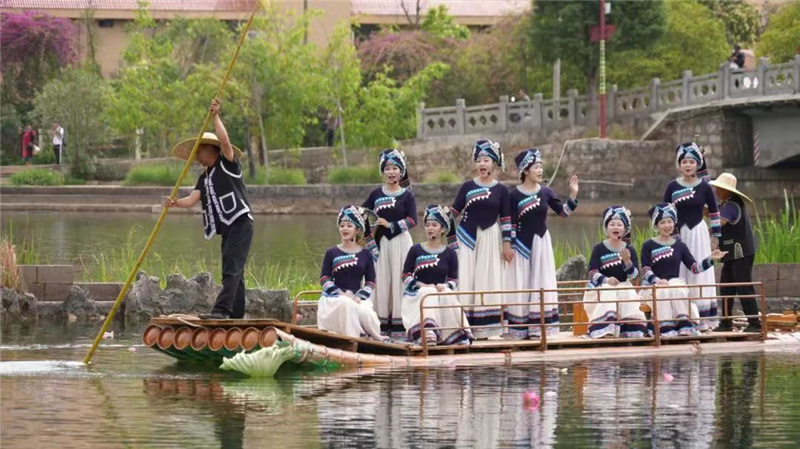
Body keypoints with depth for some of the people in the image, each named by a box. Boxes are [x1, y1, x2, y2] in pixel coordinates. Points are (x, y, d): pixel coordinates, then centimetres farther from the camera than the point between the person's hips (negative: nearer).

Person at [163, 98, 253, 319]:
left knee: (232, 268, -18)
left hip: (240, 223, -9)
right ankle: (236, 314, 13)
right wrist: (175, 203, -16)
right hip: (226, 228, 9)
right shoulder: (205, 178, 19)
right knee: (234, 272, 10)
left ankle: (222, 309, -28)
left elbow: (225, 141, -19)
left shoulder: (227, 165, -1)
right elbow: (192, 199, 4)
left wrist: (215, 116, -17)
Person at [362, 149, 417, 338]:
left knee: (399, 280, -3)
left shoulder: (407, 194, 1)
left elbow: (412, 219, -7)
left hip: (400, 241, -3)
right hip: (381, 242, 3)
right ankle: (383, 324, 5)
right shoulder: (376, 194, 9)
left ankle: (399, 325, -1)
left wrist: (389, 225, -12)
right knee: (382, 281, 2)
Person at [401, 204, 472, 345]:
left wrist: (444, 286, -19)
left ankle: (456, 334, -36)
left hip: (443, 291, 1)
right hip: (418, 293, -1)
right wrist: (422, 285, -14)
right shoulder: (416, 250, 6)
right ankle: (428, 333, -52)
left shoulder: (450, 254, 7)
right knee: (429, 294, -34)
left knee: (447, 296, -33)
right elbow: (406, 276, 3)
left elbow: (454, 281, 4)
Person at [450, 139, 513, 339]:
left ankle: (483, 327, 2)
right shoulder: (468, 186, 6)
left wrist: (507, 244, -1)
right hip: (467, 237, 0)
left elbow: (505, 219, 4)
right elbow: (454, 210, 7)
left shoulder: (500, 190, 4)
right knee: (466, 279, -3)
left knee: (487, 280, -1)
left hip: (490, 237, 0)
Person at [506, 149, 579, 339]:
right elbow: (511, 224, -7)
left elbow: (563, 211, 1)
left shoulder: (545, 192, 2)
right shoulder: (515, 195, -9)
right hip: (522, 243, -4)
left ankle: (538, 325, 10)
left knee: (542, 282, 4)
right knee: (521, 284, 0)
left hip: (541, 241, 4)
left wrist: (573, 195, -11)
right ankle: (520, 328, 4)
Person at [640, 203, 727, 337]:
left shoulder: (679, 245, 13)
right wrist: (657, 280, -25)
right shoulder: (649, 246, 5)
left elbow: (694, 268, 6)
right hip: (653, 285, -2)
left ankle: (684, 326, -39)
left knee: (679, 290, -32)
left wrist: (710, 259, -8)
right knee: (662, 292, -36)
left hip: (674, 282, 2)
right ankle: (666, 329, -43)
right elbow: (646, 270, -5)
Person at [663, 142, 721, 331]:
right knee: (680, 275, 2)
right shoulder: (672, 186, 1)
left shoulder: (704, 187, -1)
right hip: (678, 234, 1)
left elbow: (714, 212, 7)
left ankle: (703, 319, 3)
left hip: (698, 233, -1)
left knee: (700, 274, 0)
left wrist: (715, 236, 6)